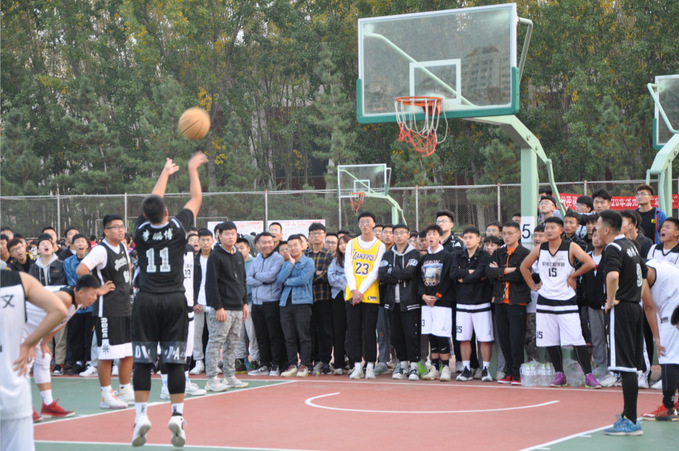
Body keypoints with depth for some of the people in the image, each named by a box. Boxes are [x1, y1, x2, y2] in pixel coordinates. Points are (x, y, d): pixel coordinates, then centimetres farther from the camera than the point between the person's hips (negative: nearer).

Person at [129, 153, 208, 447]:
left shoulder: (141, 230, 1)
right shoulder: (178, 227, -4)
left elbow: (152, 203, 20)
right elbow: (196, 198, 13)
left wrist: (166, 172, 34)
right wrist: (192, 169, 28)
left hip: (146, 302, 1)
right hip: (174, 301, -1)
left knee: (142, 361, 4)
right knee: (175, 361, 1)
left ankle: (141, 416, -1)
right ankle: (177, 416, -4)